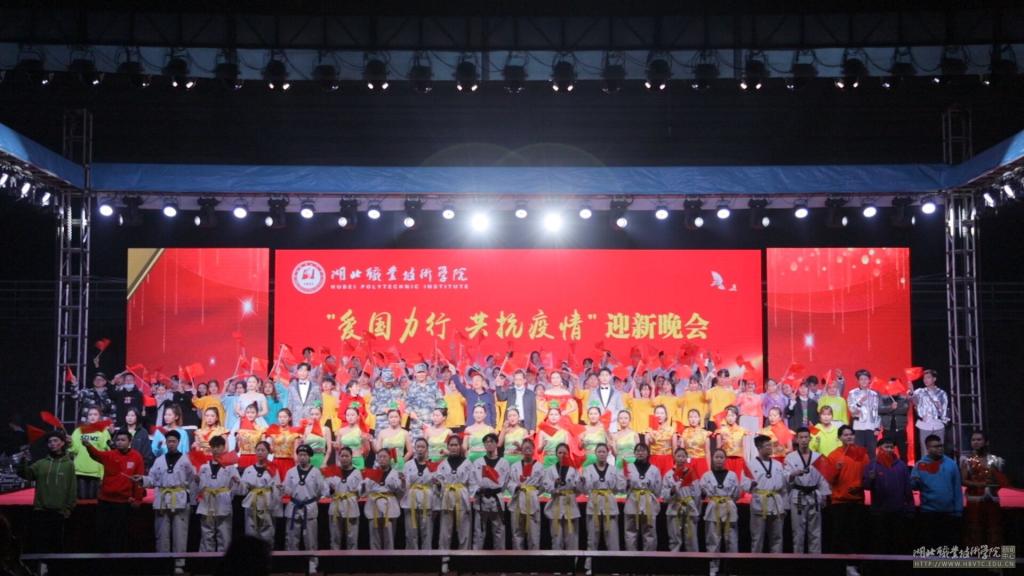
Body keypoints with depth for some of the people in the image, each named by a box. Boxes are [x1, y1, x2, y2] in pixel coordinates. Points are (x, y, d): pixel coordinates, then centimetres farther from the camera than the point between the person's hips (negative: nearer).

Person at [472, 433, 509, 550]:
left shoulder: (504, 463, 6)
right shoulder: (477, 463, 8)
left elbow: (505, 482, 4)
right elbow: (473, 481, 3)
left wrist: (495, 492, -4)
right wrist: (476, 493, -11)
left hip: (496, 499, 0)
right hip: (481, 499, 0)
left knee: (499, 531, 6)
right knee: (479, 530, 2)